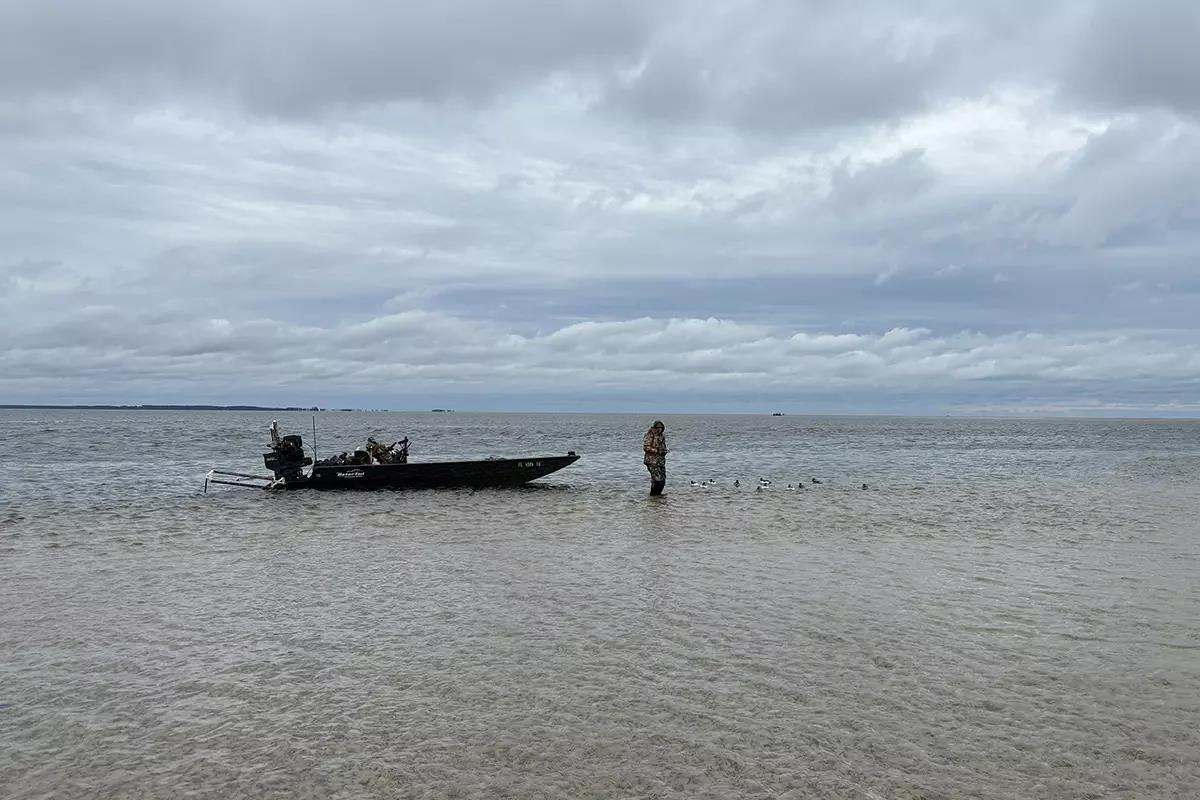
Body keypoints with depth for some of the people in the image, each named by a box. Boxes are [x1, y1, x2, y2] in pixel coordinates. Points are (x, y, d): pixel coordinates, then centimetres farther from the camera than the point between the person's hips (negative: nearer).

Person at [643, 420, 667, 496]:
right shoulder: (650, 435, -9)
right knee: (657, 479, -14)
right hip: (652, 460, -8)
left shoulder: (662, 435, 14)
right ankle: (653, 495, 0)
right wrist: (656, 451, -20)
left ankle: (658, 494, 20)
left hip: (661, 460, 8)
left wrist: (665, 451, 4)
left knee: (662, 480, 6)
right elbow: (646, 447, -15)